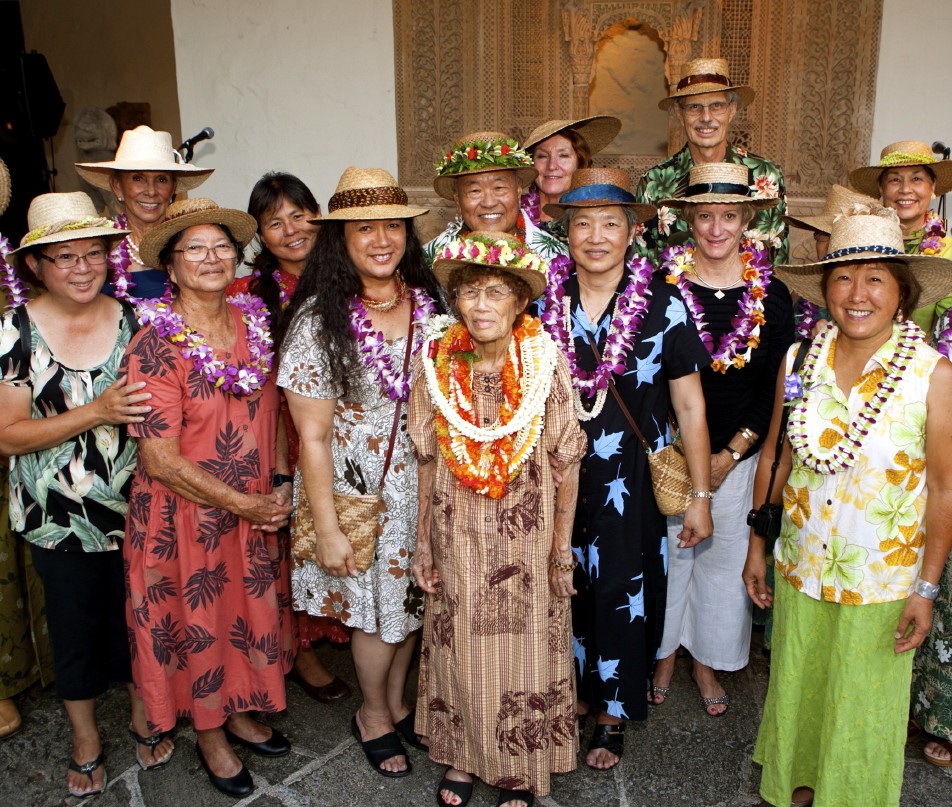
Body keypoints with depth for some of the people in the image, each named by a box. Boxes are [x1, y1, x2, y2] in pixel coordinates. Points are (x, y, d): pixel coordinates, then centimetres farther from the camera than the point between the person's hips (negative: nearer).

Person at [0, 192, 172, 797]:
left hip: (136, 511, 2)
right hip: (60, 520, -1)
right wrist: (96, 413, -24)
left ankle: (144, 716, 43)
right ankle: (86, 741, 39)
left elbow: (157, 406, 8)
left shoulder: (134, 323, -3)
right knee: (76, 627, 15)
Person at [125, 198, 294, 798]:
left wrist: (281, 486, -3)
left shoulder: (256, 324, -1)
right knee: (198, 620, 12)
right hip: (184, 514, -5)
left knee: (252, 611, 18)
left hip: (260, 510, 5)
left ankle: (239, 713, 43)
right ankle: (210, 733, 36)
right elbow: (161, 459, -20)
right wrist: (243, 504, -16)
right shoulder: (156, 344, -18)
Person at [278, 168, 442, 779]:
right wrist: (327, 528, -15)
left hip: (423, 485, 4)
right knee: (375, 605, 10)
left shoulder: (429, 303, -2)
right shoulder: (320, 320, -15)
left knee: (413, 596, 17)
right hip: (359, 489, -4)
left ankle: (397, 703, 43)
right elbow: (312, 437, -14)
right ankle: (373, 716, 37)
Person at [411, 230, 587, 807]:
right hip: (456, 536, 2)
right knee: (459, 647, 13)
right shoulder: (436, 364, -5)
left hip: (527, 537, -1)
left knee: (525, 647, 10)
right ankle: (463, 757, 36)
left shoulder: (546, 363, -11)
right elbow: (428, 461, 2)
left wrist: (562, 545, -3)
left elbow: (566, 462, -5)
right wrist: (423, 544, 4)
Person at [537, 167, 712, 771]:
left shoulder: (664, 304, -8)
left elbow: (690, 404, -4)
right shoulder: (543, 302, -2)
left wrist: (701, 496, -4)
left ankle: (614, 713, 29)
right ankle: (579, 689, 37)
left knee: (624, 594, 8)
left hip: (632, 479, -2)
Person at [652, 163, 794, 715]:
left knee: (724, 556, 11)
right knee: (669, 550, 9)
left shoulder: (772, 295, -2)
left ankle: (707, 661, 32)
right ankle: (666, 653, 31)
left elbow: (773, 389, -1)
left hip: (739, 452, 1)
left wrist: (730, 455, -8)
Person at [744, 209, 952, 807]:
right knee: (796, 687, 19)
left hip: (883, 579, -3)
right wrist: (757, 547, 6)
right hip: (800, 567, 3)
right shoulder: (799, 361, -5)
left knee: (863, 707, 14)